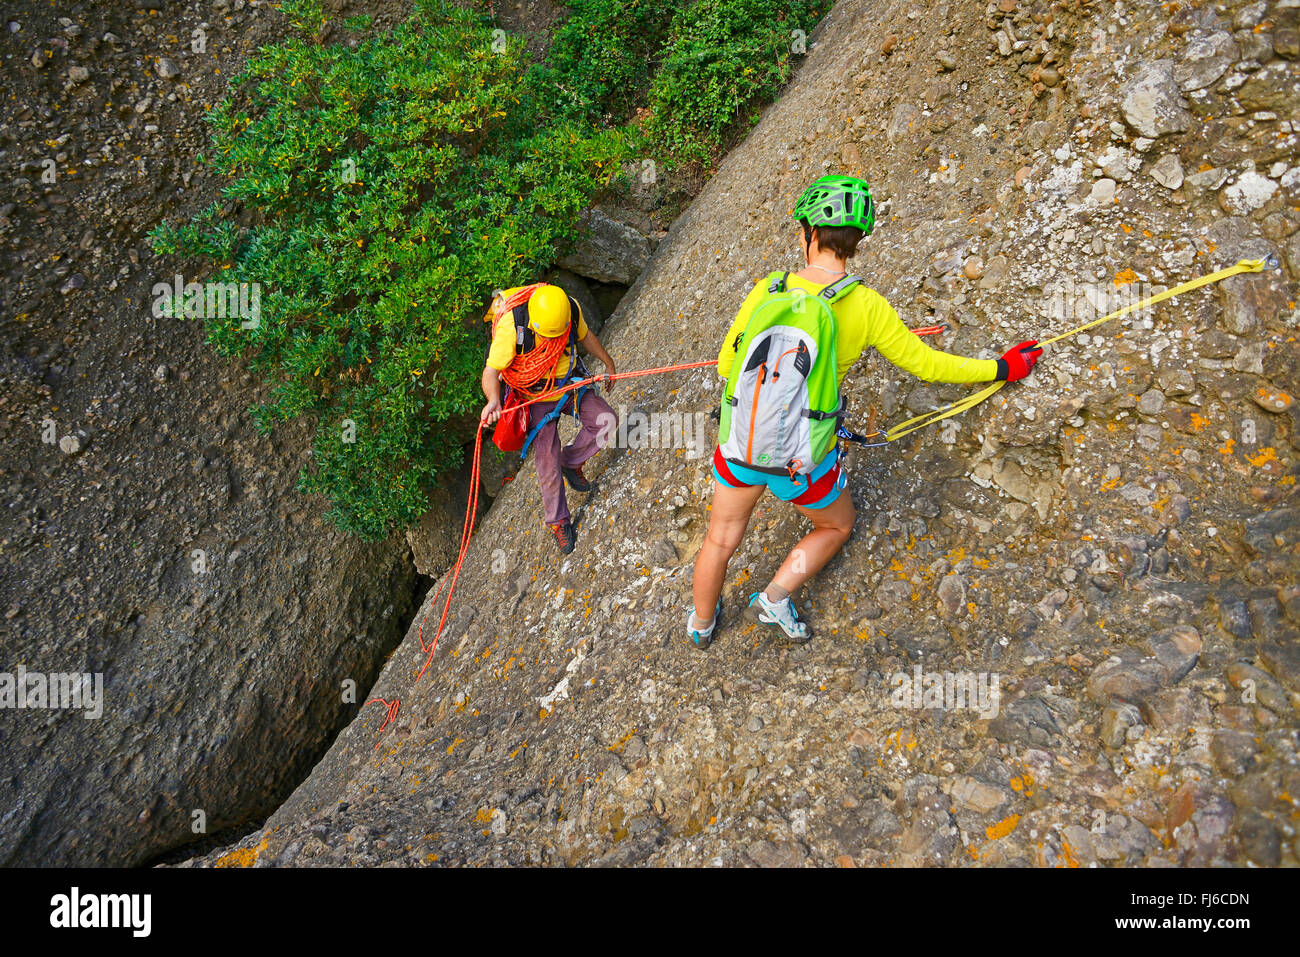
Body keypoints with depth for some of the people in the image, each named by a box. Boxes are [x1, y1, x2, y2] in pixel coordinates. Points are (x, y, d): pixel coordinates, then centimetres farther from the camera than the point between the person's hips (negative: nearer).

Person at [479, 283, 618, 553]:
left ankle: (571, 462, 9)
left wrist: (608, 363, 16)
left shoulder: (572, 309, -18)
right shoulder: (511, 325, -31)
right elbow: (491, 371, -30)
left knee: (605, 420, -18)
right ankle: (558, 522, 17)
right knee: (548, 463, -3)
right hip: (537, 396, -3)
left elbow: (584, 335, 5)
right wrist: (493, 400, -50)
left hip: (571, 383, 4)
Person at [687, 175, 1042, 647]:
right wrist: (1002, 368, 9)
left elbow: (725, 366, 1)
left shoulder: (766, 292, -10)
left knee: (721, 542, 25)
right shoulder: (864, 306, -14)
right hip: (803, 464, -2)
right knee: (837, 525, 31)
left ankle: (701, 624, 47)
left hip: (737, 449, 2)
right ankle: (773, 599, 26)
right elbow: (926, 364, -4)